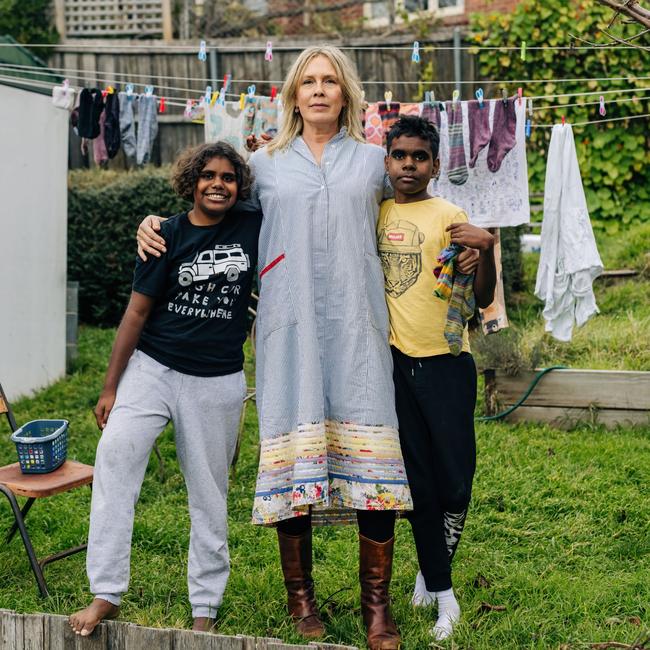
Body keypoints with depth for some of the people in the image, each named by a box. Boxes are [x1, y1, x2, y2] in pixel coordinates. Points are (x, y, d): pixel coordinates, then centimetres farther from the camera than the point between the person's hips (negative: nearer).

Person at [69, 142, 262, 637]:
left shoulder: (252, 228, 1)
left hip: (218, 384, 1)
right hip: (152, 370, -1)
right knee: (115, 455, -20)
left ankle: (205, 609, 19)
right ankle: (106, 595, -14)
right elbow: (137, 312, 0)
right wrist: (110, 387, -1)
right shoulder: (168, 235, -2)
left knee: (210, 494, 7)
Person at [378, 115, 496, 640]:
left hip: (445, 361, -3)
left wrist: (486, 250, -26)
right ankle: (440, 590, 21)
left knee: (455, 477, -1)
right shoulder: (376, 214, 6)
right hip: (396, 360, 3)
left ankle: (433, 572, 23)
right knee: (416, 478, 9)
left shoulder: (449, 217, -6)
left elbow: (482, 299, -10)